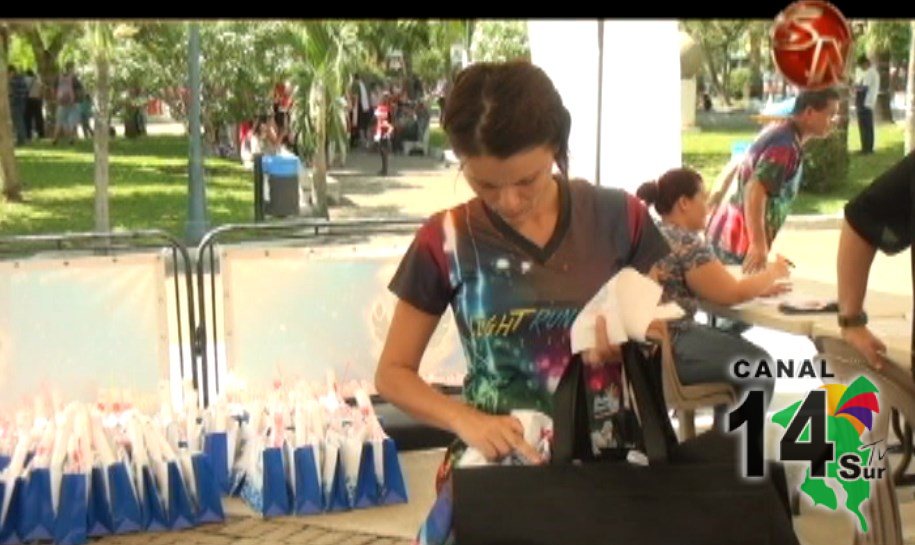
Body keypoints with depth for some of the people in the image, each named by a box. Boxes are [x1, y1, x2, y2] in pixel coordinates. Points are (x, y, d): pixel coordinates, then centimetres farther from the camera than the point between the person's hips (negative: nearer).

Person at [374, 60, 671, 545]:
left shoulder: (619, 218, -3)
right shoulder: (447, 241, -6)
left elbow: (661, 339, 8)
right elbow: (393, 373, 0)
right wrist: (465, 420, -16)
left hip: (609, 455, 1)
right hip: (498, 461, -1)